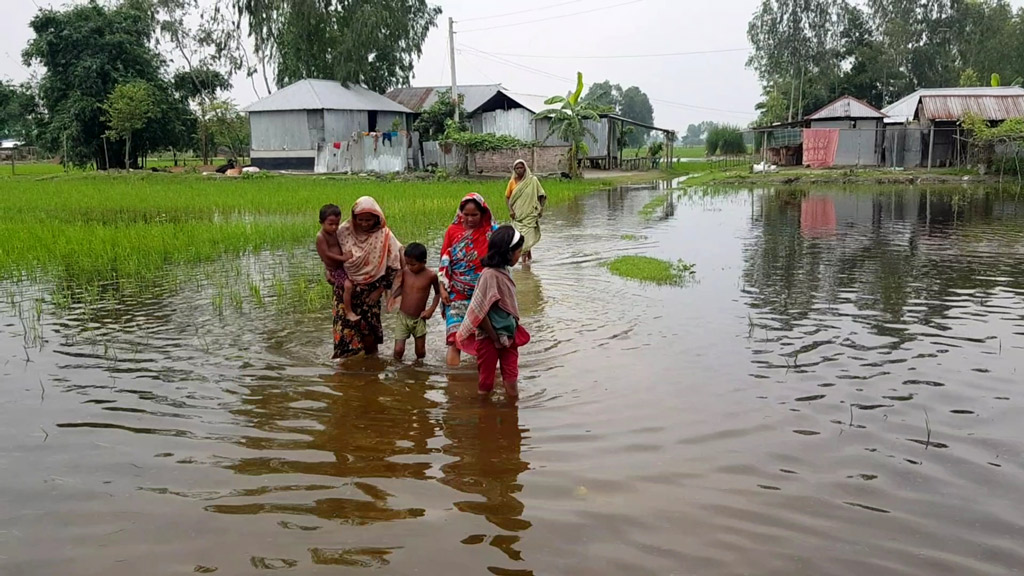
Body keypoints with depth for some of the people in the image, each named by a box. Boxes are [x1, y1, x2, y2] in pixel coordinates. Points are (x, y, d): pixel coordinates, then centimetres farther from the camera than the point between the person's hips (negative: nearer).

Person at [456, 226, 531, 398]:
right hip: (489, 338, -7)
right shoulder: (491, 275, -22)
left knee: (512, 384, 8)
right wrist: (495, 338, -15)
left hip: (508, 335, 8)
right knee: (486, 385, 9)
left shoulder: (504, 271, 4)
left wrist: (514, 330, 8)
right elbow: (480, 311, -24)